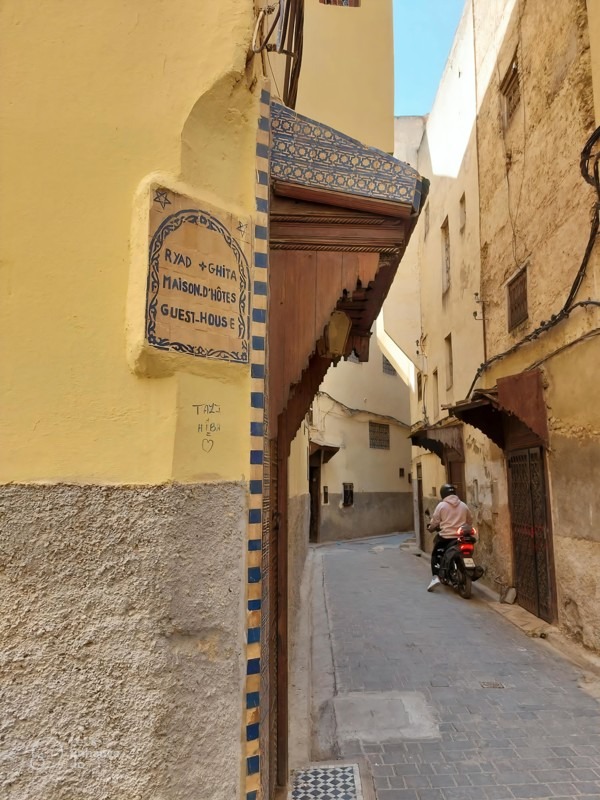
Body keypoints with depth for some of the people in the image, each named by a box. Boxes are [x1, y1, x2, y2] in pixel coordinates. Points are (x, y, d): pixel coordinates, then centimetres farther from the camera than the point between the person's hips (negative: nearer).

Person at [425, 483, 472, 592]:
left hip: (445, 536, -4)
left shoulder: (441, 505, -4)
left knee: (435, 555, 10)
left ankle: (435, 577, -9)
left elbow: (435, 522, -1)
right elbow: (470, 520, 16)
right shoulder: (463, 505, 8)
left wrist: (430, 527, 19)